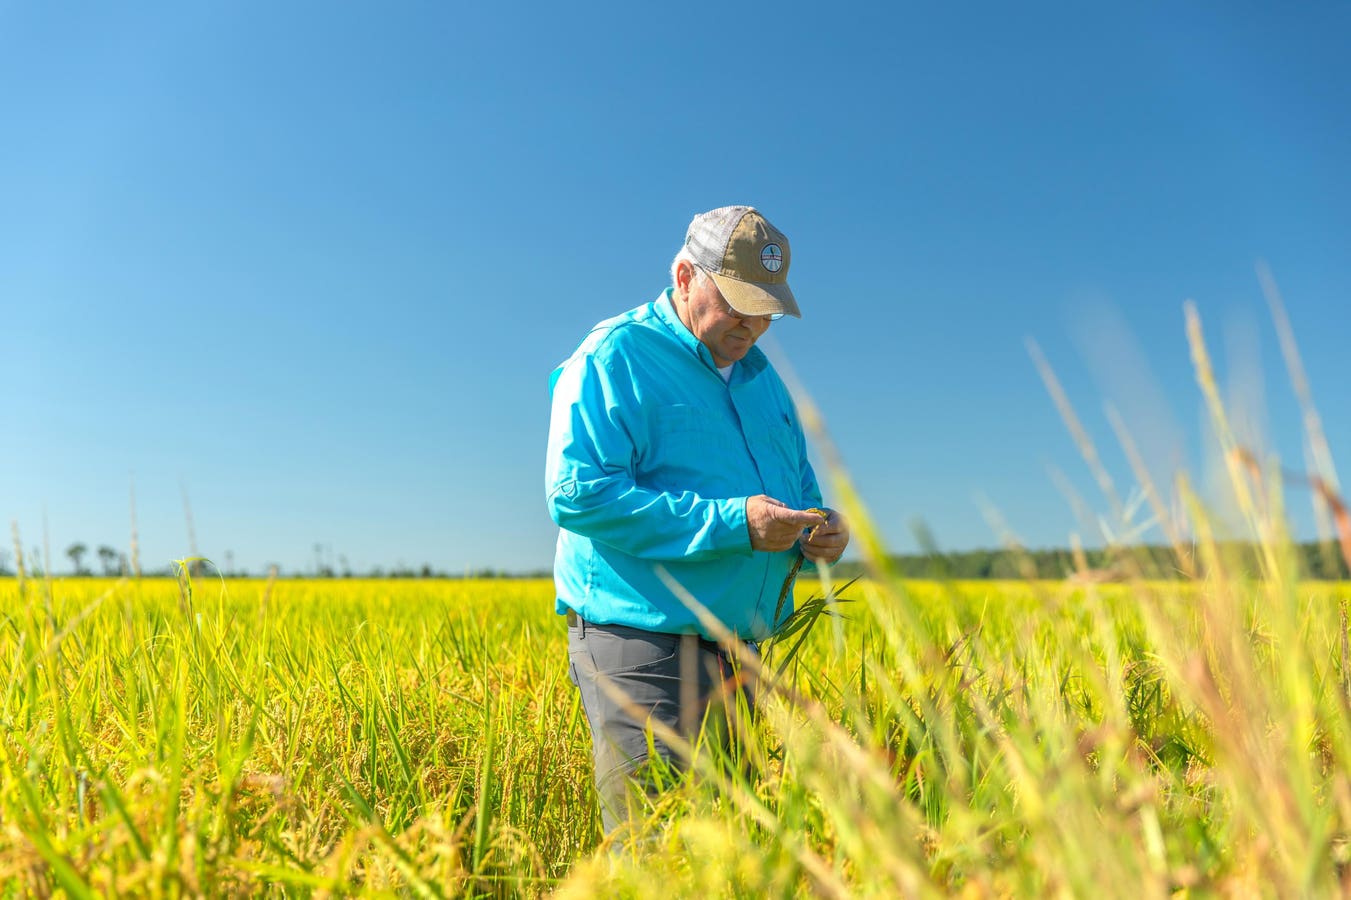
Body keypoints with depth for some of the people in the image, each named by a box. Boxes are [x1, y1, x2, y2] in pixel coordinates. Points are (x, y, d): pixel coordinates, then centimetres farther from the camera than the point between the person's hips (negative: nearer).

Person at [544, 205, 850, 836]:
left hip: (740, 650, 8)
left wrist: (823, 530, 0)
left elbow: (800, 481, 25)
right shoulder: (614, 358, -9)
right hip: (641, 647, -7)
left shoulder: (760, 373, 16)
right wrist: (732, 523, -23)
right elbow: (578, 496, -21)